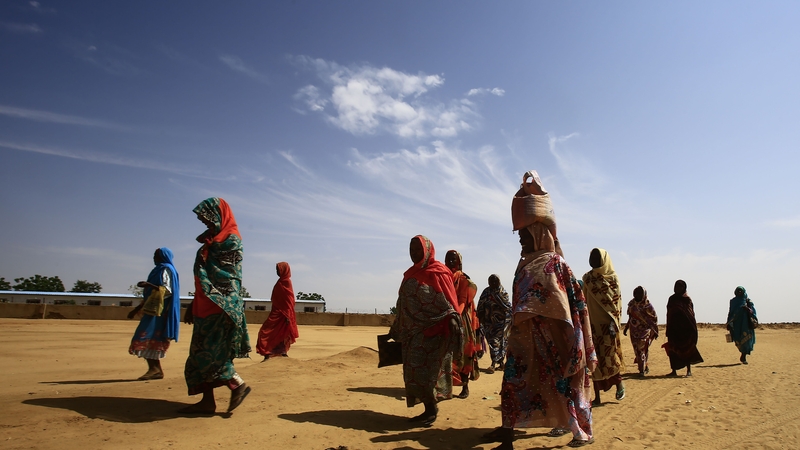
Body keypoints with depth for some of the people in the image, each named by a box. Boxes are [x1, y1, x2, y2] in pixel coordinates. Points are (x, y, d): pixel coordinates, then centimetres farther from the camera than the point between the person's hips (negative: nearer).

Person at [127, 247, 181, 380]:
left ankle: (155, 369, -13)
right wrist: (137, 309, 25)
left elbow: (167, 291, -18)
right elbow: (149, 294, 25)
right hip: (153, 309, 9)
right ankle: (155, 369, 6)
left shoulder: (166, 270, -6)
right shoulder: (158, 270, 21)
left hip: (159, 311, -9)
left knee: (147, 338, -13)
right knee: (150, 340, 6)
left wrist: (149, 285, -29)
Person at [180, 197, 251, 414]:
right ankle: (207, 401, 13)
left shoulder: (231, 240, -9)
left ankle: (239, 385, 1)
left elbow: (218, 272, -19)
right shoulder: (213, 241, 18)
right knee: (202, 353, 9)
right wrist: (193, 307, 20)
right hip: (207, 306, 10)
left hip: (221, 305, -10)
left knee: (210, 352, -11)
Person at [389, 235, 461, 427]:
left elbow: (447, 301, -13)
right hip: (412, 330, 7)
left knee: (424, 369, -6)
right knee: (415, 370, 8)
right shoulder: (411, 274, 15)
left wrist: (452, 319, -28)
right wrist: (396, 329, 21)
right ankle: (429, 409, 17)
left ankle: (431, 408, 9)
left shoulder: (437, 272, -6)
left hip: (431, 330, -7)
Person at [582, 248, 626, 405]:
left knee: (609, 356, -4)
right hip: (593, 324, 3)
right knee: (595, 358, 4)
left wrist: (613, 323, -17)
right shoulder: (587, 278, 7)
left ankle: (619, 384, 25)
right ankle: (597, 396, 11)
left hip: (607, 324, -3)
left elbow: (616, 302, -7)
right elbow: (584, 301, 8)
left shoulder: (613, 278, -1)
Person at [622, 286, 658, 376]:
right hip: (634, 331, 5)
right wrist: (626, 328, 18)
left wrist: (655, 331, -1)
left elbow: (654, 319, -1)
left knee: (643, 350, -8)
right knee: (637, 350, 7)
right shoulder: (632, 303, 6)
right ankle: (645, 368, 21)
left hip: (645, 331, -5)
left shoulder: (648, 305, -9)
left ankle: (642, 370, -1)